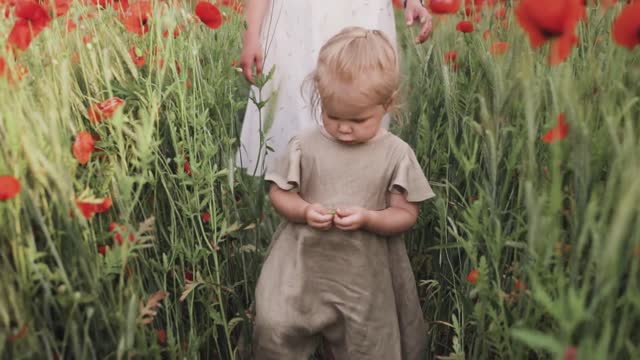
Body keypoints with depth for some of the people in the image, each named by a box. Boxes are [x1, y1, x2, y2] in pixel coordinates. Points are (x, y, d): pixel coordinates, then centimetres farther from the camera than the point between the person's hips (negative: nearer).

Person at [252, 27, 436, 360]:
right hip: (303, 259, 1)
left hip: (364, 269, 0)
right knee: (274, 331, -2)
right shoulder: (305, 146, -6)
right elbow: (278, 193, 3)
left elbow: (406, 213, -5)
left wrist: (368, 218, -23)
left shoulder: (396, 154, -7)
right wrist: (304, 211, -18)